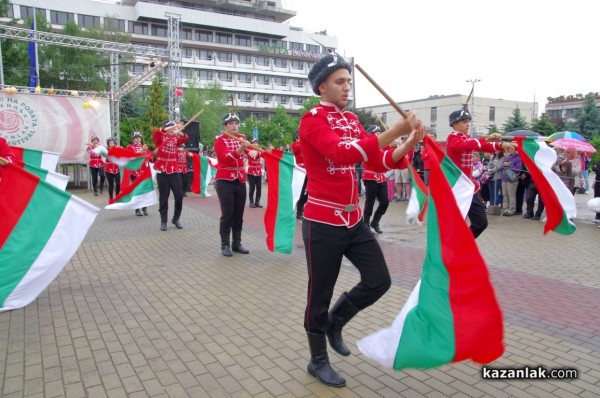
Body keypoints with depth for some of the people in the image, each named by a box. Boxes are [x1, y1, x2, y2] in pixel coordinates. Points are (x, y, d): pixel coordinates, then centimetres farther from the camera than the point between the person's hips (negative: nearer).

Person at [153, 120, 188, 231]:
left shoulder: (176, 139, 8)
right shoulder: (159, 138, 0)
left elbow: (185, 138, -11)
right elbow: (155, 132, -21)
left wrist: (179, 132, -31)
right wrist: (171, 127, -29)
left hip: (175, 170, 3)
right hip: (162, 171, -2)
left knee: (179, 195, 1)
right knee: (163, 197, 3)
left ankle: (176, 219, 17)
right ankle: (163, 221, 13)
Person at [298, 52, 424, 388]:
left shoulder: (352, 119, 12)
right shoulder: (313, 120, -12)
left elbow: (380, 162, 8)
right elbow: (343, 153, -30)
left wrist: (410, 143, -9)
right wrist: (396, 131, -33)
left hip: (355, 219, 7)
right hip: (323, 223, -7)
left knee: (379, 281, 8)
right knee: (320, 294, 7)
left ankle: (335, 321, 32)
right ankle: (318, 361, 28)